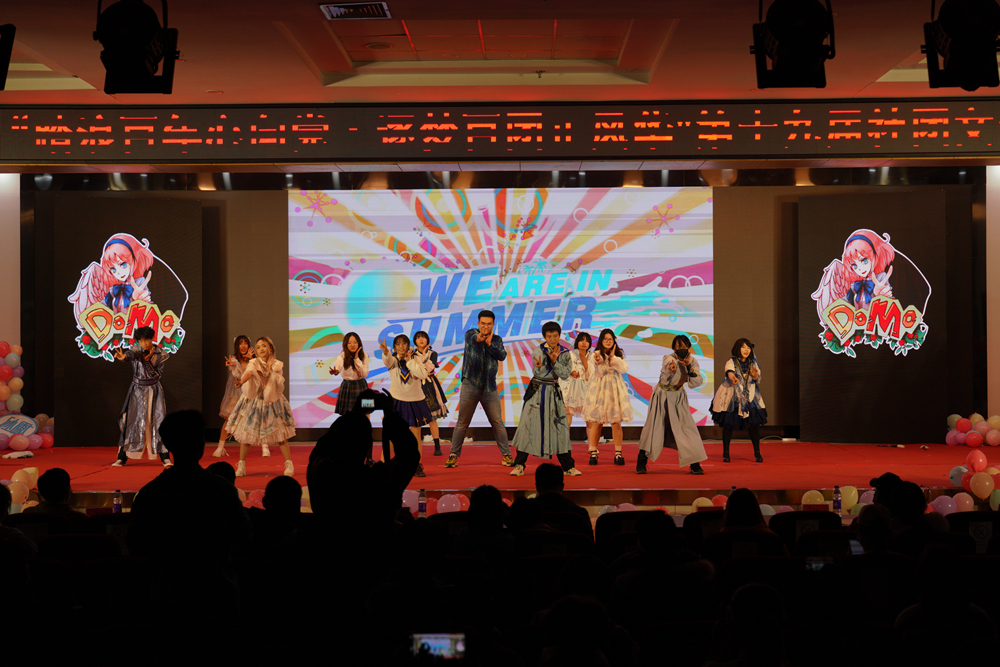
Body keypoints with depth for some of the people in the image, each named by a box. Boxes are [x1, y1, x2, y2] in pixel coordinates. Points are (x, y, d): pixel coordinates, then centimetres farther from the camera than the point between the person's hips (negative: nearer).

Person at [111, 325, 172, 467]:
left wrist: (147, 360, -21)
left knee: (157, 422, -7)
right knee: (131, 421, -5)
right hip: (137, 391, 0)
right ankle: (122, 457, 1)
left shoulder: (161, 354, -4)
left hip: (154, 391, 0)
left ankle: (165, 458, -3)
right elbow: (131, 354, -34)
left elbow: (157, 375, -8)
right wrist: (124, 357, -57)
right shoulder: (137, 349, -9)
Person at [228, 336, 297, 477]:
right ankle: (241, 466, 10)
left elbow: (278, 383, -10)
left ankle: (289, 465, 5)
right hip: (253, 401, -1)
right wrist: (241, 382, -46)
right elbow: (249, 373, -27)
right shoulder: (254, 362, -5)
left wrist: (270, 369, -15)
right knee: (247, 433, -1)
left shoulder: (277, 365, 0)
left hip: (272, 401, 1)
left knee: (280, 434, -3)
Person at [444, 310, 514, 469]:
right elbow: (472, 338, -26)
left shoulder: (497, 340, 10)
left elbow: (502, 355, -7)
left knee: (498, 422, 3)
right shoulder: (470, 334, 0)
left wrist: (489, 343, -18)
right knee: (462, 423, 0)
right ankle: (453, 455, 8)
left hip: (490, 387, 2)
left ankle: (506, 455, 9)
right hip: (470, 385, -2)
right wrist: (479, 337, -49)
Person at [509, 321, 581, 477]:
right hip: (537, 392, -2)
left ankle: (568, 467, 6)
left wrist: (554, 361, -19)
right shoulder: (538, 351, -4)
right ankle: (519, 465, -2)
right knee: (529, 425, -6)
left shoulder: (564, 354, 3)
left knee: (560, 427, 1)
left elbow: (565, 374, -7)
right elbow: (537, 374, -11)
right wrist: (539, 366, -33)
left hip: (554, 393, 2)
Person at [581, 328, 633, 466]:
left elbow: (624, 369, -3)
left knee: (616, 422, 0)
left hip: (615, 388, 2)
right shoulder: (596, 354, 1)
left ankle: (618, 453, 4)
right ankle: (593, 453, 1)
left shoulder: (619, 355, 10)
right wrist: (598, 361, -35)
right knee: (596, 422, -5)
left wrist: (613, 357, -8)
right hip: (600, 388, -2)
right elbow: (600, 372, -15)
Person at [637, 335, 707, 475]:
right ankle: (641, 464, 8)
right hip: (662, 396, -4)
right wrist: (670, 369, -58)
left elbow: (696, 383, -16)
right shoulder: (669, 359, -22)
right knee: (654, 427, -4)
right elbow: (665, 381, -38)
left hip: (678, 397, 4)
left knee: (687, 427, -2)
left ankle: (695, 465, 6)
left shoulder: (692, 362, -7)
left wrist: (688, 367, -26)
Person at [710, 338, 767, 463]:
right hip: (732, 398, -3)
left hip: (750, 398, 3)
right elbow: (729, 372, -32)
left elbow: (757, 381, -4)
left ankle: (757, 453, 9)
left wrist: (755, 375, -29)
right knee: (728, 424, -2)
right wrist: (733, 378, -56)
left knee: (754, 424, -4)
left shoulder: (753, 363, 3)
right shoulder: (731, 362, -11)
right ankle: (726, 453, 12)